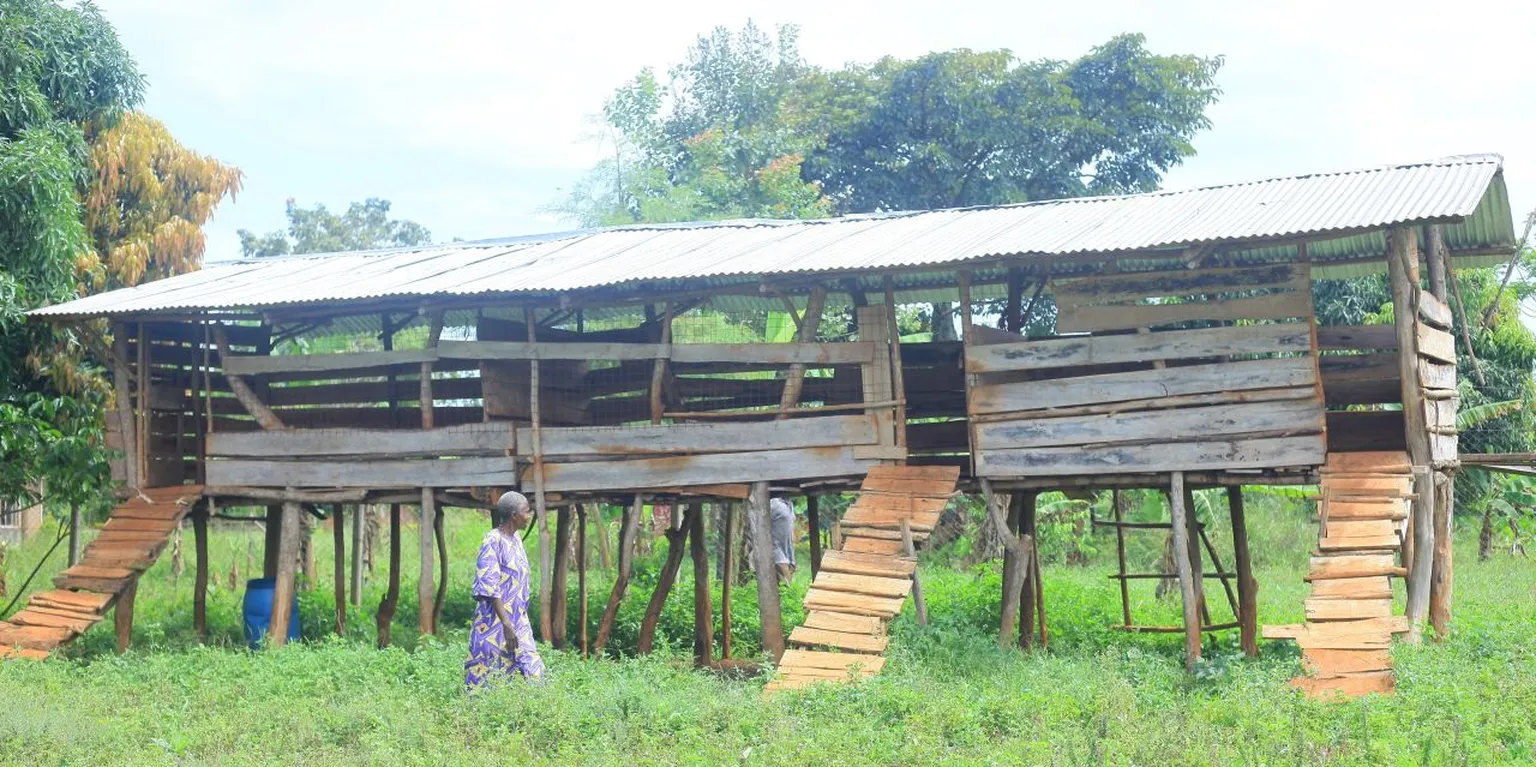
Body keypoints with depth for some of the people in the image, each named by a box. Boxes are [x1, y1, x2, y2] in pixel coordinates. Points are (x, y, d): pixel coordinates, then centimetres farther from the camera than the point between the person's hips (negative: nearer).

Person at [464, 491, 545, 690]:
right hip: (496, 623, -8)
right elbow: (489, 587, -20)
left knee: (532, 673, 4)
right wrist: (506, 625, -23)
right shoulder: (493, 541, -15)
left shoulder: (515, 539, 10)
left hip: (518, 621, 8)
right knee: (487, 679, 0)